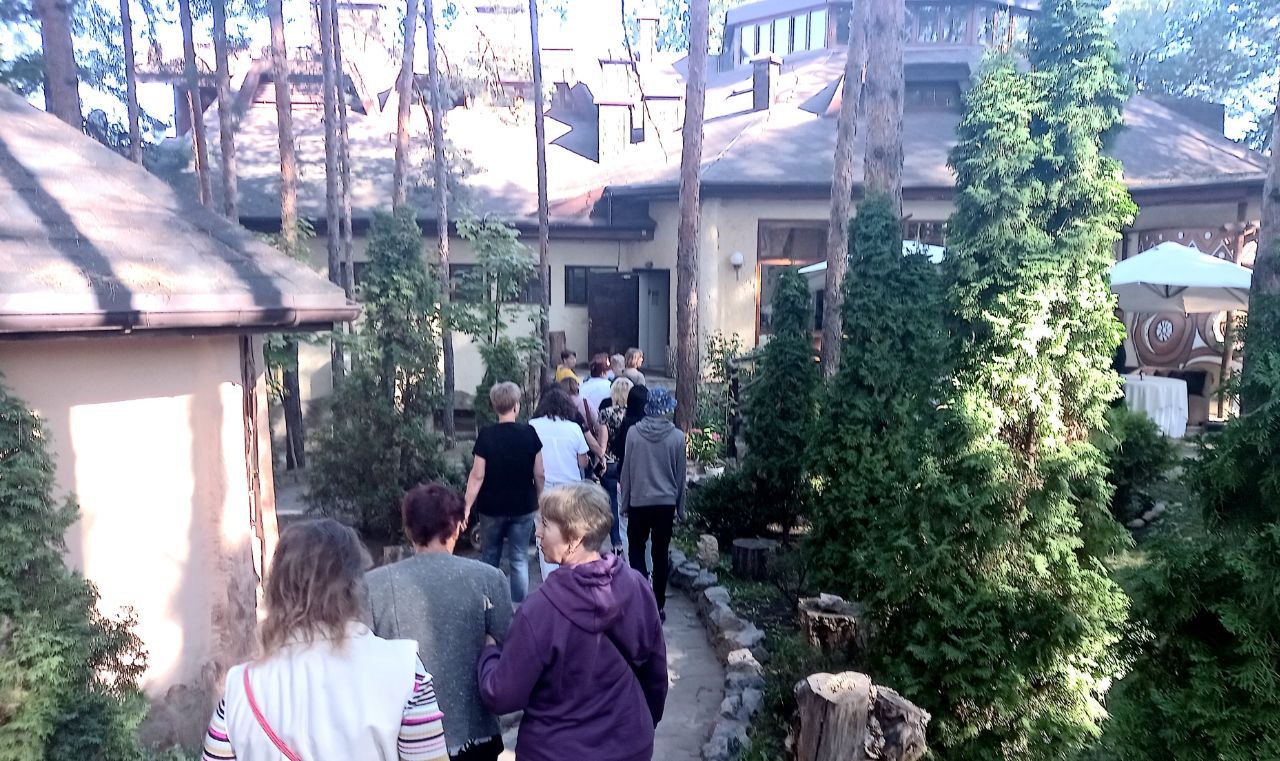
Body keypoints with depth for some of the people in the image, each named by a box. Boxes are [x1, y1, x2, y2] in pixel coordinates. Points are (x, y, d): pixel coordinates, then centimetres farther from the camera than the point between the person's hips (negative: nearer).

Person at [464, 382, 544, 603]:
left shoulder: (486, 435, -10)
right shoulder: (529, 433, -8)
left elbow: (477, 476, -13)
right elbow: (538, 474, -3)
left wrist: (467, 508, -9)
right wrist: (539, 500, 11)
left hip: (492, 508, 0)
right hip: (523, 507, 0)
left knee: (489, 558, 17)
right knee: (519, 560, 7)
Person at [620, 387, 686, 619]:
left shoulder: (634, 433, -8)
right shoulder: (677, 436, -7)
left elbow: (626, 470, -2)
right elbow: (680, 475, 0)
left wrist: (625, 501, 8)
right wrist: (680, 507, 11)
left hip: (638, 503, 0)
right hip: (666, 503, 1)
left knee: (636, 550, 14)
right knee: (661, 554, 10)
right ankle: (658, 606, 16)